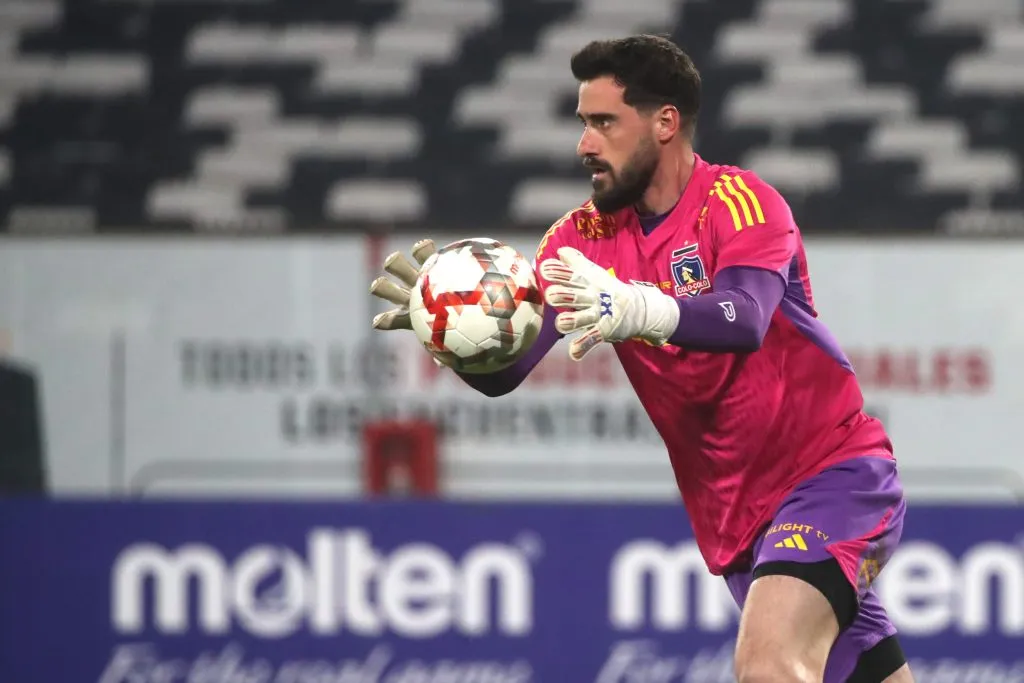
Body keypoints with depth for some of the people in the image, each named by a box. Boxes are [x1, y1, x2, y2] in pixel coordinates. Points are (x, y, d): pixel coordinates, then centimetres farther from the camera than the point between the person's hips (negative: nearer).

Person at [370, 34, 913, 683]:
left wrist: (639, 309, -52)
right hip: (736, 518, 6)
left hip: (833, 472, -6)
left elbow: (745, 319, -34)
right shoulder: (584, 236, 2)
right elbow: (502, 372, -8)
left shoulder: (740, 200, -14)